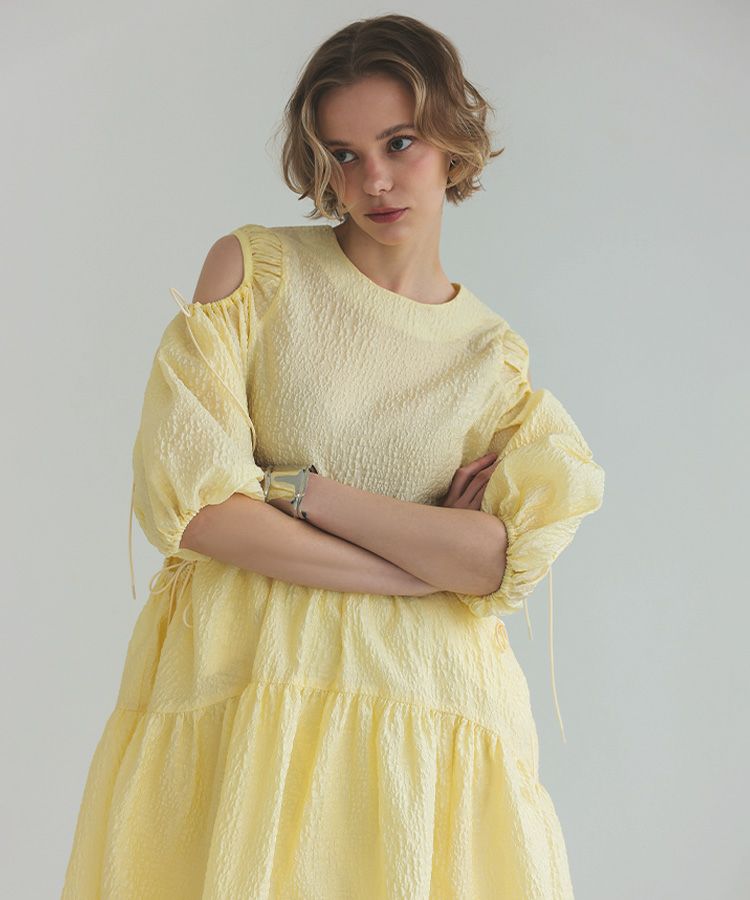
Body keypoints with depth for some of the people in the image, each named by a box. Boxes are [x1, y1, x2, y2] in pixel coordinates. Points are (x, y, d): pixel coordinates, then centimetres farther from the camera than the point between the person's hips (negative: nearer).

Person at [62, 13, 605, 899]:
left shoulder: (498, 359, 6)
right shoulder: (252, 267, -1)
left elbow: (505, 562, -8)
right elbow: (184, 498, -12)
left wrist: (297, 486, -14)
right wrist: (431, 562, -10)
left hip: (424, 699, 2)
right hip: (238, 673, -1)